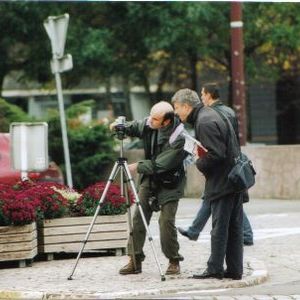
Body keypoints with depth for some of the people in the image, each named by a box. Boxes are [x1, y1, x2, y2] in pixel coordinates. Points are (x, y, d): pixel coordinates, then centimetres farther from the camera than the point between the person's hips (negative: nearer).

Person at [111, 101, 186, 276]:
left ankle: (174, 261, 4)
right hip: (149, 179, 6)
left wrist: (139, 167, -19)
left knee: (166, 221, -12)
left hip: (169, 184, -6)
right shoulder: (149, 124, -9)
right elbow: (136, 127, 13)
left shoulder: (178, 137, -27)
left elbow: (161, 164, -26)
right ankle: (135, 261, 6)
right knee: (138, 218, 0)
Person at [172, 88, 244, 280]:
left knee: (219, 227, -4)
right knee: (234, 227, 10)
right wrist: (202, 161, 12)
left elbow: (216, 154, -23)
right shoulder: (209, 114, 15)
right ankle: (235, 270, 14)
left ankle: (215, 269, 1)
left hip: (222, 183, -10)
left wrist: (200, 164, -7)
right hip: (235, 179, 10)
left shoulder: (205, 122, -17)